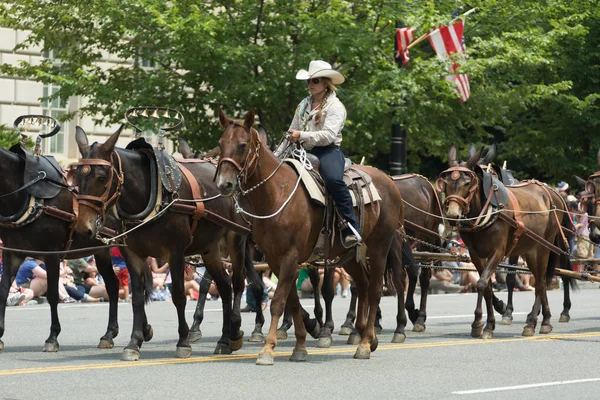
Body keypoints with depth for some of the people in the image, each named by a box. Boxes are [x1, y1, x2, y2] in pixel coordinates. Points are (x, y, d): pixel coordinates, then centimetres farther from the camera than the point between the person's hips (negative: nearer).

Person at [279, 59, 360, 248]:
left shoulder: (335, 106, -3)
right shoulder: (303, 105, 18)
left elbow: (328, 135, -17)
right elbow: (290, 134, 23)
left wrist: (302, 135, -23)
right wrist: (276, 155, 14)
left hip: (327, 152, -8)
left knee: (334, 179, -37)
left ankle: (351, 230, -36)